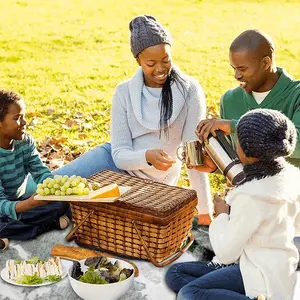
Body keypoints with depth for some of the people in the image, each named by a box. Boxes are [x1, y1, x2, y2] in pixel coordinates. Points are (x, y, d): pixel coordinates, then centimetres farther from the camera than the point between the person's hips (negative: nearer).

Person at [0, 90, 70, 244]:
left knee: (62, 204, -14)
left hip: (20, 201, 6)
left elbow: (41, 173, -8)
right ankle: (50, 225, -18)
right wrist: (30, 204, -48)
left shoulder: (26, 141, -5)